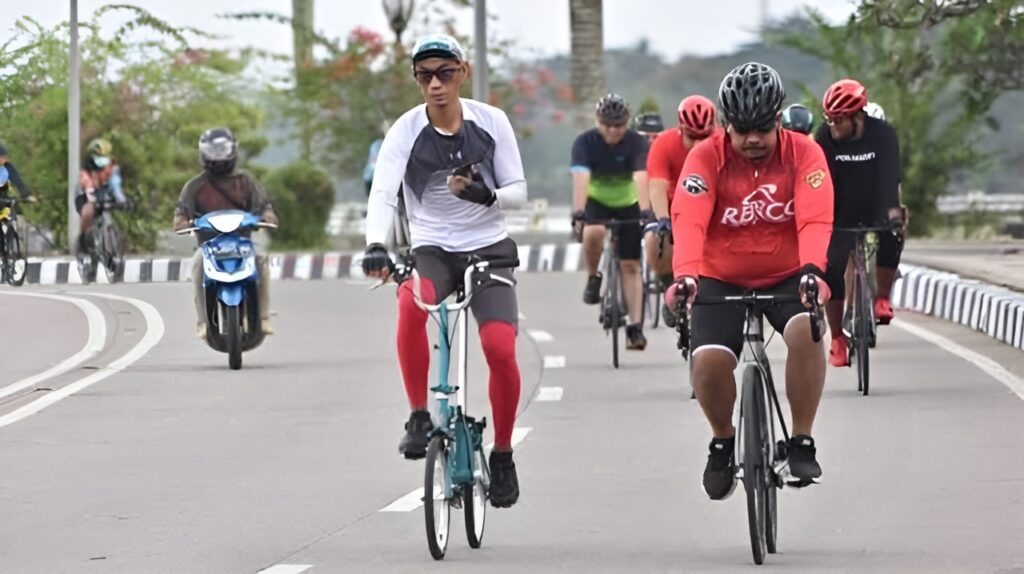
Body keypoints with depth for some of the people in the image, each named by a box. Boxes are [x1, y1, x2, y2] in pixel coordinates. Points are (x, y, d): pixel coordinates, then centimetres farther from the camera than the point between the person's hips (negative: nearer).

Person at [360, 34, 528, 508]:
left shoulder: (490, 122, -4)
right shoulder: (407, 130, -8)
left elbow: (518, 192, -1)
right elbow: (383, 192, -21)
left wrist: (487, 196, -24)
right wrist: (375, 245, -39)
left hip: (489, 248, 1)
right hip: (433, 250, -1)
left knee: (500, 348, -19)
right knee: (411, 304, -36)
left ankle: (503, 454, 3)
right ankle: (419, 417, -21)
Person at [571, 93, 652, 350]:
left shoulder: (636, 143, -21)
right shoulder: (586, 142, -23)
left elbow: (641, 178, -34)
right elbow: (581, 178, -36)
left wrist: (645, 211, -50)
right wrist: (578, 212, -50)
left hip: (627, 204, 1)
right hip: (596, 201, -1)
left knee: (630, 266, -4)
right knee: (593, 233, -34)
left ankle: (636, 327, 0)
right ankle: (593, 278, -7)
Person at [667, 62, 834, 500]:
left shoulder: (803, 154, -11)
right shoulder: (707, 157, -13)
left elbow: (815, 219, -24)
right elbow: (689, 221, -26)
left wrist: (813, 270, -43)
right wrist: (685, 275, -44)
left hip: (786, 276, 0)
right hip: (722, 279, 0)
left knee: (805, 330, -31)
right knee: (709, 361, -22)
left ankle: (802, 442, -16)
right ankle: (723, 441, 9)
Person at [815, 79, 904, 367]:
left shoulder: (882, 133, -17)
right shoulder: (825, 136, -14)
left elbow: (890, 175, -28)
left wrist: (893, 211, -43)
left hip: (875, 212, -1)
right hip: (842, 218, 1)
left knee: (892, 236, -33)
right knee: (832, 272, -13)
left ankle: (882, 298, -11)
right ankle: (837, 340, 2)